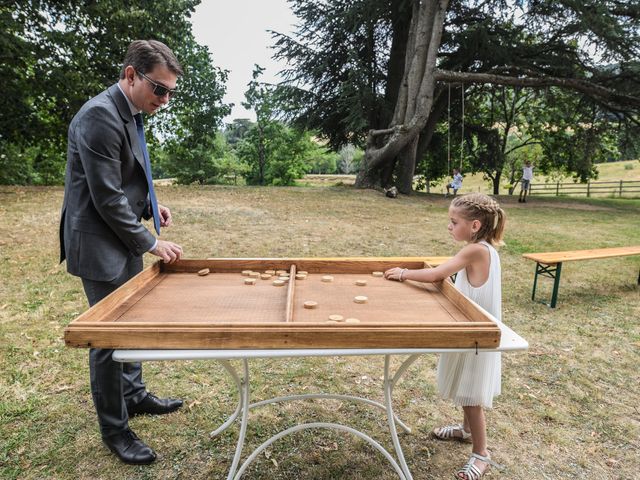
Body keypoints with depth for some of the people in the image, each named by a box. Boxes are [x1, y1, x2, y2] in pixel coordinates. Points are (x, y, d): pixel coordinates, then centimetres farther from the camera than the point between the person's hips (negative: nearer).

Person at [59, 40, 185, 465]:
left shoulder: (130, 113, 9)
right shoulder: (100, 115, -20)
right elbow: (106, 198, -22)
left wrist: (149, 206, 4)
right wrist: (150, 242, -16)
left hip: (124, 240, 9)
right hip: (100, 244, -9)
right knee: (108, 335, 2)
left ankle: (134, 395, 38)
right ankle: (114, 429, 20)